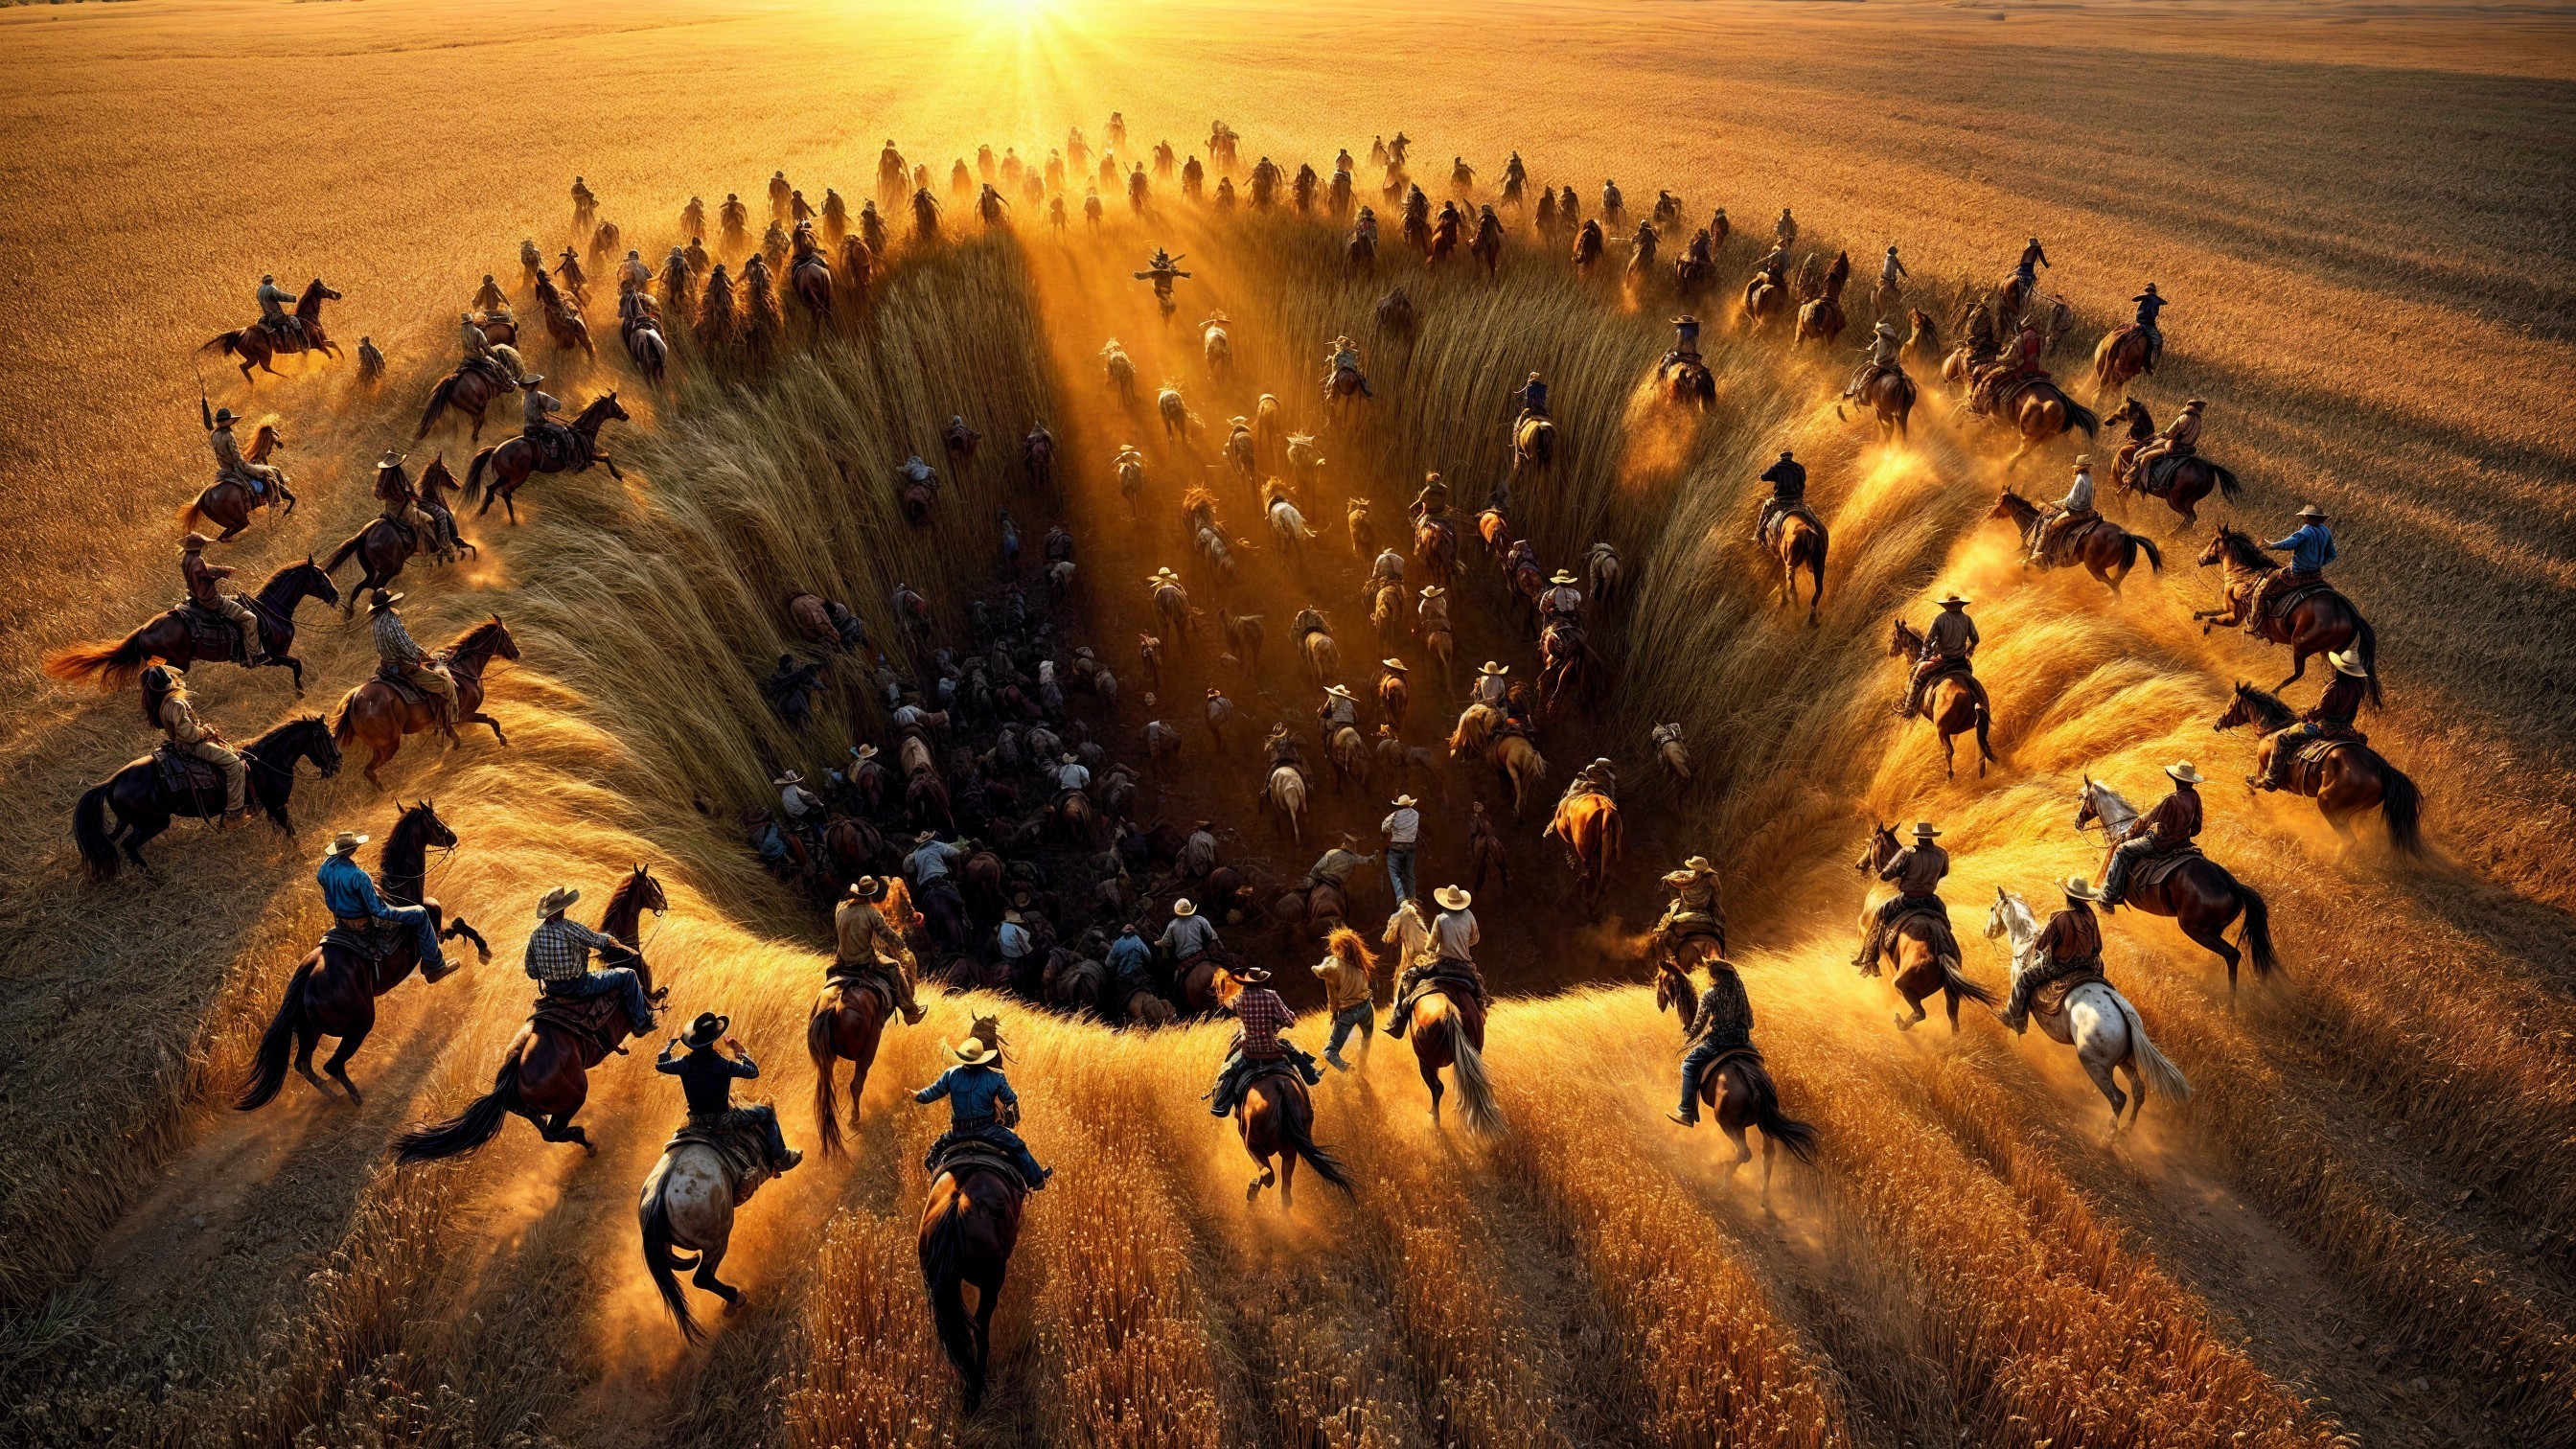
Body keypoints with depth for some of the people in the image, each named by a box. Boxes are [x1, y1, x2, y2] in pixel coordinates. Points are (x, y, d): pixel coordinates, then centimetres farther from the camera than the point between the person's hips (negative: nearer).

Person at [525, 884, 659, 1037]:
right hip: (577, 987, -8)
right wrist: (613, 941, 13)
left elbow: (532, 973, 6)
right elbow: (599, 942, -8)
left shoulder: (535, 935, 0)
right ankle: (642, 1023, 10)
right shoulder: (568, 927, -21)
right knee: (628, 974, 3)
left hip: (551, 989, 8)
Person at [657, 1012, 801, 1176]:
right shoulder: (722, 1064, -22)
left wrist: (671, 1043, 27)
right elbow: (753, 1071, -13)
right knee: (767, 1112, 11)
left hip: (695, 1123, 6)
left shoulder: (685, 1063, -7)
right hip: (722, 1121, -6)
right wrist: (740, 1051, -1)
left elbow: (660, 1064, 13)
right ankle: (781, 1159, 16)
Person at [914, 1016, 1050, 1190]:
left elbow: (932, 1092, 4)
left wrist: (917, 1096, 26)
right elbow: (1010, 1100, 2)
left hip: (958, 1132, 2)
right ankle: (1036, 1178, 8)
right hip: (988, 1130, -2)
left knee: (937, 1148, 28)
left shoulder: (951, 1074, -5)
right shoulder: (996, 1077, -7)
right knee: (1017, 1146, 8)